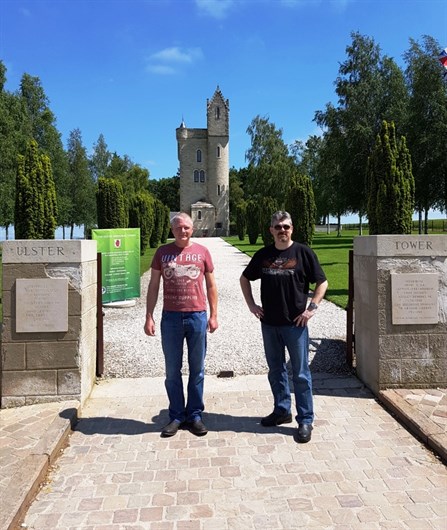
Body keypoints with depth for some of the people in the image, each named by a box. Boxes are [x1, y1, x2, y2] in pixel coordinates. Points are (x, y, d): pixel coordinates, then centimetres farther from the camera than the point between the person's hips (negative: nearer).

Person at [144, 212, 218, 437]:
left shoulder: (202, 252, 5)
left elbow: (211, 286, 10)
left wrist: (213, 315, 5)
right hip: (171, 317, 0)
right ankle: (176, 416, 21)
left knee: (197, 370, 8)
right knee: (172, 371, 8)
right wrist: (149, 317, 0)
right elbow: (153, 286, 6)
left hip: (197, 317, 0)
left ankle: (194, 415, 22)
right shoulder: (162, 252, 5)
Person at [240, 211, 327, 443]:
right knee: (276, 371, 15)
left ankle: (305, 420, 12)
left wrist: (312, 307, -10)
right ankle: (282, 410, 31)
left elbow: (322, 282, -1)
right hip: (269, 323, 4)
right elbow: (245, 278, 18)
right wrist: (251, 304, 8)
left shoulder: (303, 252, -5)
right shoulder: (263, 255, 6)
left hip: (295, 324, -4)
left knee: (300, 374, 2)